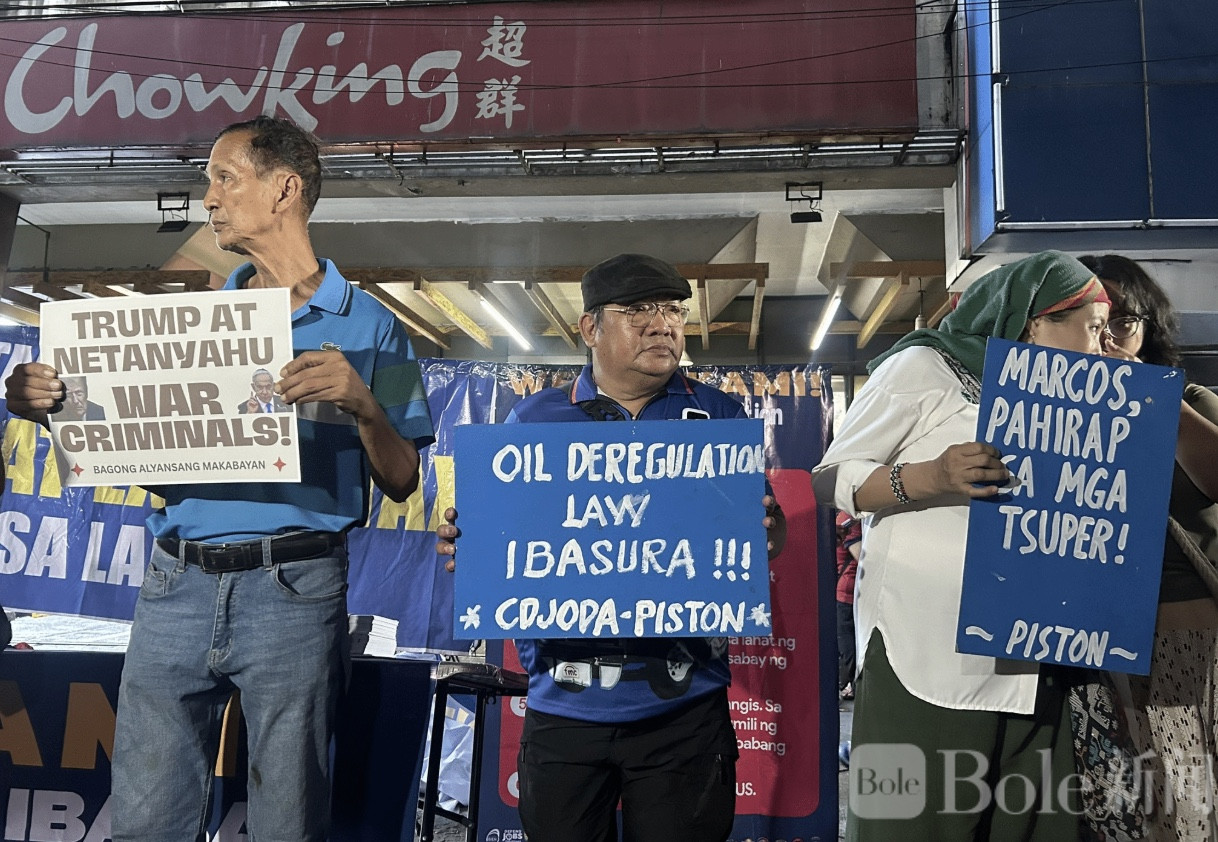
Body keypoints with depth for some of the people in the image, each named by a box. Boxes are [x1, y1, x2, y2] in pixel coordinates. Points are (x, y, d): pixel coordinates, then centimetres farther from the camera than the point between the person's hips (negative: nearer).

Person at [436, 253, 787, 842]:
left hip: (683, 704, 0)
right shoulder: (535, 419, 6)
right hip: (564, 702, 1)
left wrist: (767, 530, -17)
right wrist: (463, 543, -14)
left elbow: (768, 525, 6)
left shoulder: (719, 417, 6)